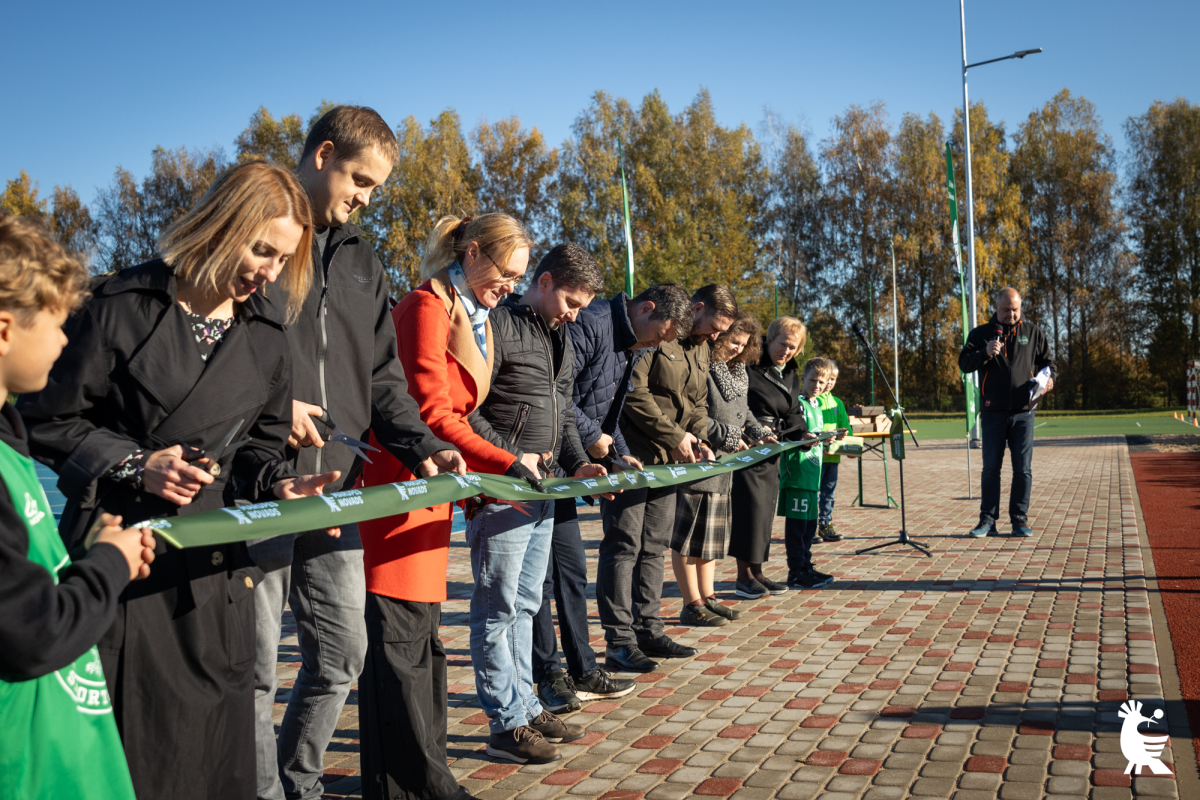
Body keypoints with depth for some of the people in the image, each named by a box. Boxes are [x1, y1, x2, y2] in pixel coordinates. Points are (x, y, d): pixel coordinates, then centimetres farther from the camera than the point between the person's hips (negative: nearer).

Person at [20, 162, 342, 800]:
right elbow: (46, 418, -3)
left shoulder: (268, 334, 8)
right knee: (118, 749, 3)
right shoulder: (124, 305, -6)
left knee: (213, 740, 9)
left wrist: (278, 486, -6)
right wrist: (135, 464, -14)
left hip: (213, 562, 4)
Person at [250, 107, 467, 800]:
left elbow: (382, 376, 14)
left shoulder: (361, 260, 17)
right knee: (255, 664, 2)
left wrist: (422, 447, -1)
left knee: (342, 652, 11)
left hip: (336, 487, 6)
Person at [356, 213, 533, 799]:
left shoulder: (470, 317, 18)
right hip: (398, 486, -10)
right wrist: (506, 465, -17)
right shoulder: (428, 307, -11)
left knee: (422, 636, 13)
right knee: (400, 638, -5)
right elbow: (431, 415, -18)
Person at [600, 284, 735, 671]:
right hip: (632, 456, -9)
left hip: (668, 461, 9)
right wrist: (674, 436, -15)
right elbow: (634, 392, -19)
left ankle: (649, 631, 19)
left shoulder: (701, 349, 19)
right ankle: (619, 641, -1)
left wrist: (698, 440, 4)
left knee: (654, 547, 11)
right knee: (623, 545, -6)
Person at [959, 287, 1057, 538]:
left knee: (1023, 469, 2)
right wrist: (985, 353, -19)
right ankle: (987, 520, 7)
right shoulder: (981, 333, 8)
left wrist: (1049, 378, -5)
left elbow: (1049, 362, 17)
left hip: (1023, 413, 1)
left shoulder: (1034, 333, 12)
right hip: (993, 413, -1)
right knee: (991, 468, 2)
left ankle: (1020, 520, 11)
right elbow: (964, 363, -1)